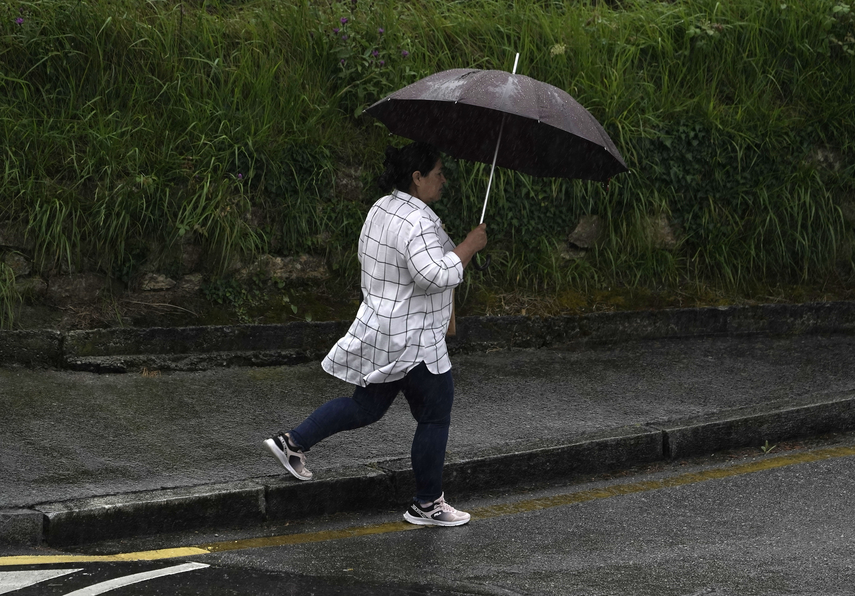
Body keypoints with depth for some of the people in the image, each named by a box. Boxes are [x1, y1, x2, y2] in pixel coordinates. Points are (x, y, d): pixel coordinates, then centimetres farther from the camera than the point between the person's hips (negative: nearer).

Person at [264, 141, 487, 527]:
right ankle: (427, 504, 13)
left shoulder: (381, 209, 9)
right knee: (434, 417, 5)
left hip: (378, 330, 9)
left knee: (366, 407, 20)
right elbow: (434, 275, -34)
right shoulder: (418, 223, -23)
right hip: (411, 341, -9)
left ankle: (293, 442, 16)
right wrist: (469, 246, -22)